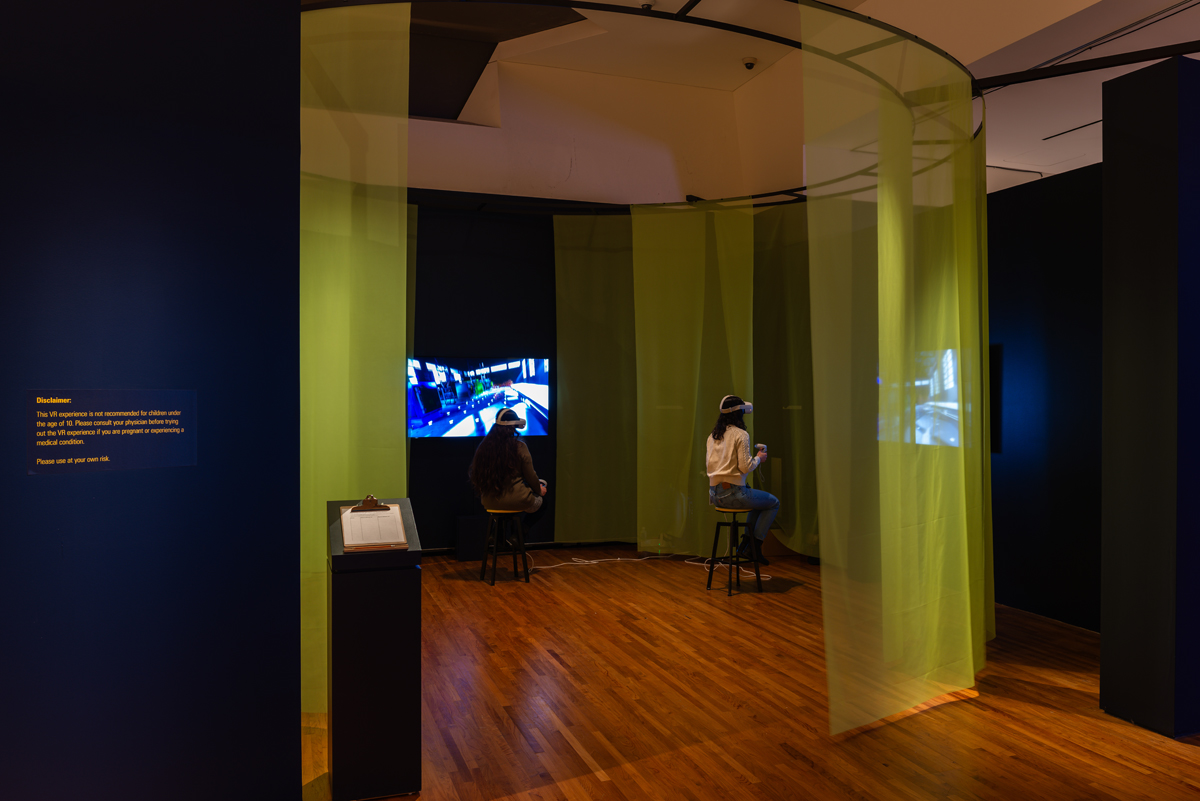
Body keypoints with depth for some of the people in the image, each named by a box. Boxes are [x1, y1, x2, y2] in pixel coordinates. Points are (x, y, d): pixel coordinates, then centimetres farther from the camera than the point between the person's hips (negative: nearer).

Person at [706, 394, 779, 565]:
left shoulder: (713, 435, 11)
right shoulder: (741, 434, -11)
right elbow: (745, 467, -17)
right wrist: (758, 458, 3)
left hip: (714, 494, 8)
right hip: (733, 493, -8)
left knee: (758, 500, 32)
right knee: (774, 503, 14)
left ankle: (745, 544, 23)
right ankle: (755, 546, 10)